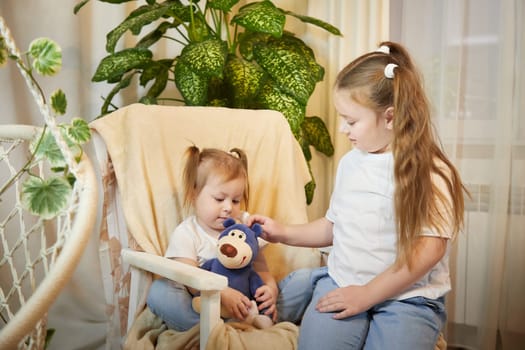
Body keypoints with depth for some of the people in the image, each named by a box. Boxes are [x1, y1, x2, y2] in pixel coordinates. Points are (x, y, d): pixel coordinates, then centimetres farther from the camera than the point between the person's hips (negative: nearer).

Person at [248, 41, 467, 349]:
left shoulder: (430, 171, -8)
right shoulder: (350, 163, 8)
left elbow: (429, 249, -14)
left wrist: (367, 294, -15)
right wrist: (283, 233, 9)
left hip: (407, 296, -2)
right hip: (341, 284, 3)